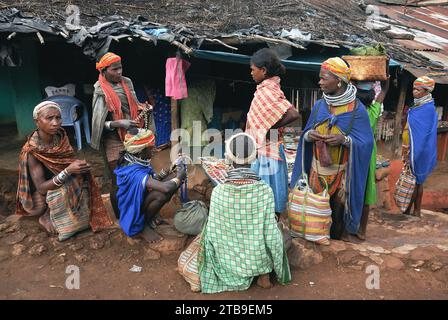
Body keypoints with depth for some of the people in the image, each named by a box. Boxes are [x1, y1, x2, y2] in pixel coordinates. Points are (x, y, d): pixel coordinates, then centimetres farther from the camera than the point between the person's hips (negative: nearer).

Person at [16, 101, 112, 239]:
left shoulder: (60, 136, -11)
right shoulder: (31, 151, -27)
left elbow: (70, 160, 0)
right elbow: (41, 188, -28)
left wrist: (78, 165, -23)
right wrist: (68, 170, -40)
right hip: (41, 196, -6)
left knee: (82, 177, -15)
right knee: (63, 191, -30)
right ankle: (47, 217, -2)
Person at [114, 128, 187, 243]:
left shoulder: (136, 161, -8)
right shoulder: (134, 172, -35)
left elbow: (153, 179, 7)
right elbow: (166, 188, -45)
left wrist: (169, 171, -8)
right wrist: (179, 178, -25)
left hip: (142, 197, 9)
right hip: (133, 209, -9)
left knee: (177, 177, -4)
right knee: (162, 194, -36)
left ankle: (150, 217, 6)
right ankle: (142, 227, -9)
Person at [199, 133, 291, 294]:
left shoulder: (218, 191, -19)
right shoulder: (265, 190, -21)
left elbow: (212, 233, -12)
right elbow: (270, 234, -15)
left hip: (228, 260, 2)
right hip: (258, 259, -1)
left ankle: (239, 276, 20)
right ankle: (264, 275, 22)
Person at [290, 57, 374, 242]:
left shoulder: (356, 109, -8)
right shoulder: (319, 105, 4)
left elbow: (366, 142, -8)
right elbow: (306, 134, 10)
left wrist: (344, 139, -24)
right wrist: (309, 135, -13)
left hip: (342, 171, -3)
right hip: (318, 168, 3)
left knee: (338, 206, 6)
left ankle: (338, 236, 27)